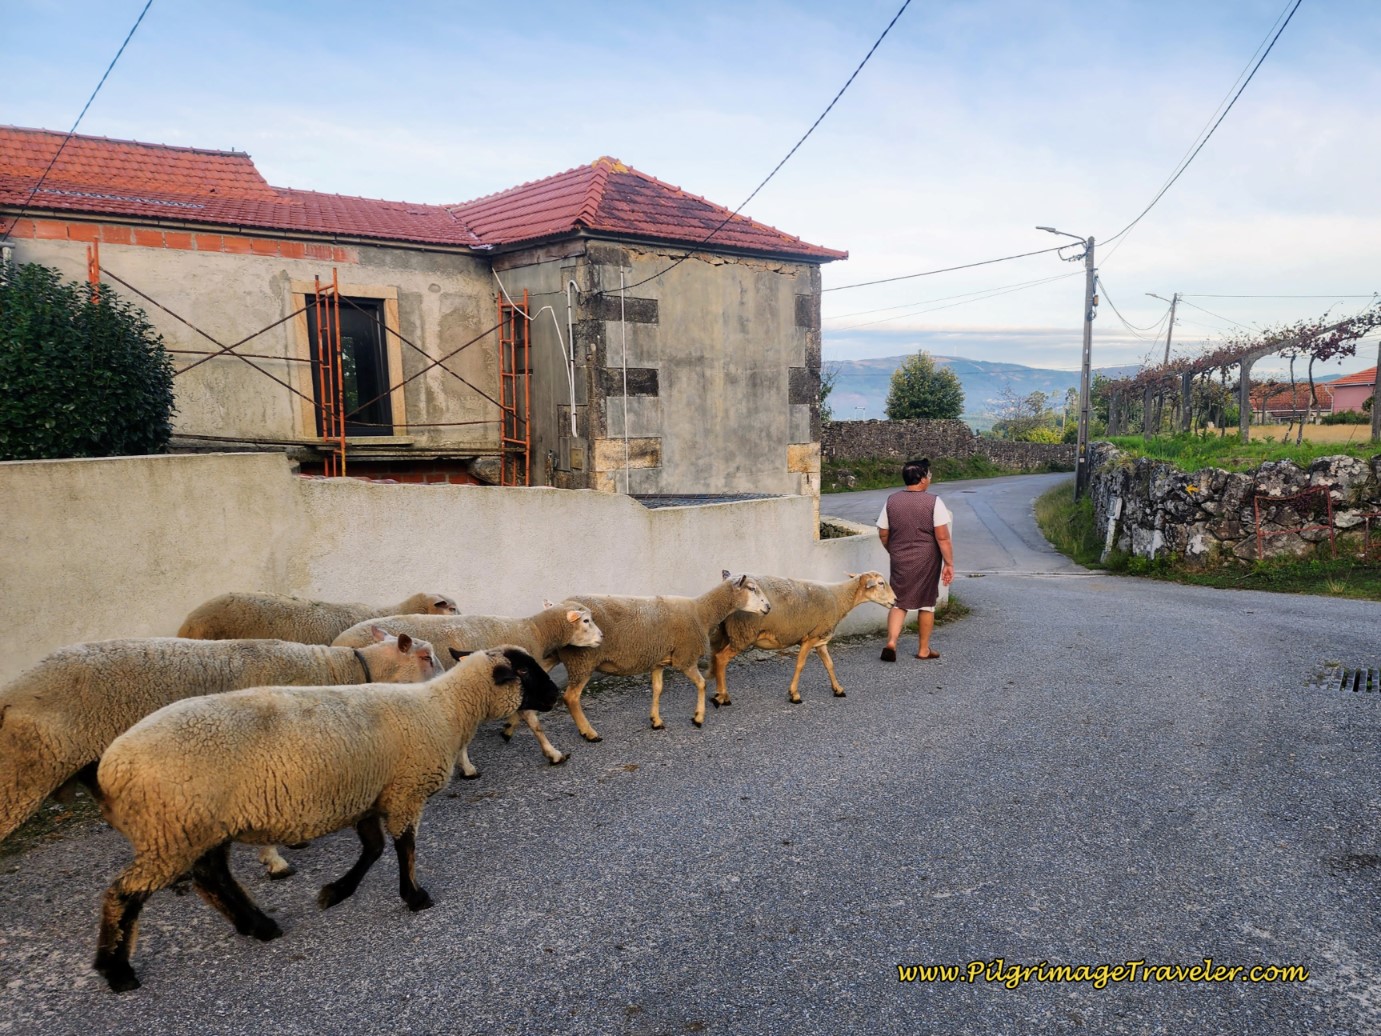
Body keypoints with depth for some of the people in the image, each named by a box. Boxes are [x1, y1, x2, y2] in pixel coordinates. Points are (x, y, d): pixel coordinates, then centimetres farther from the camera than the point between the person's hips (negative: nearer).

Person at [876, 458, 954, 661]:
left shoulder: (892, 501, -1)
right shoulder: (934, 502, -12)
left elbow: (883, 534, 5)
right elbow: (943, 537, -14)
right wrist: (949, 564, -8)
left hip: (900, 561, 3)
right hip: (927, 561, -3)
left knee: (899, 602, 10)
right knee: (927, 604, 12)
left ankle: (891, 642, -9)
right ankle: (923, 649, 20)